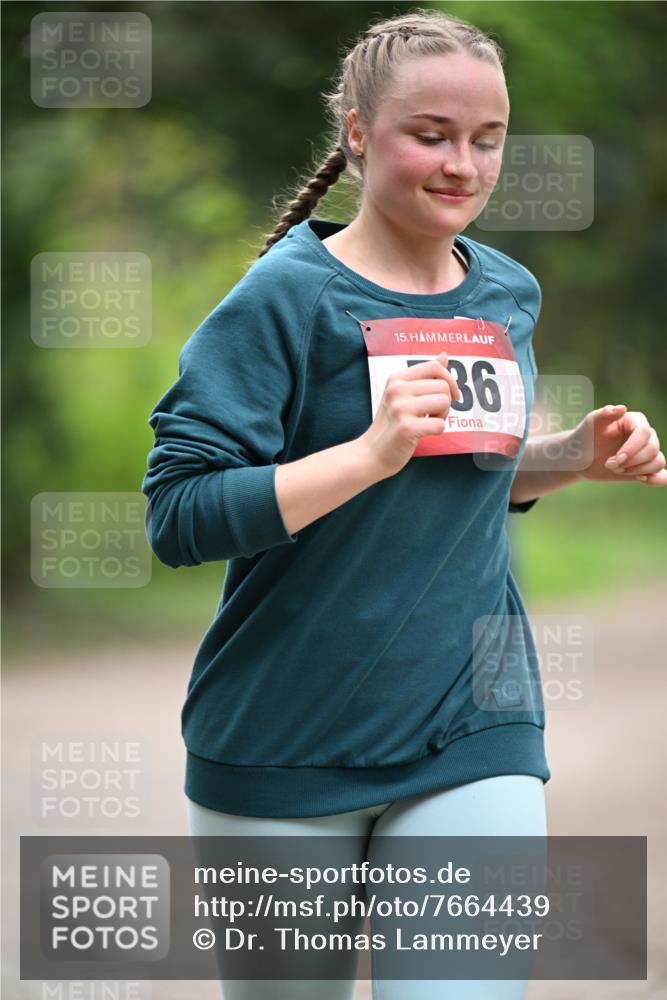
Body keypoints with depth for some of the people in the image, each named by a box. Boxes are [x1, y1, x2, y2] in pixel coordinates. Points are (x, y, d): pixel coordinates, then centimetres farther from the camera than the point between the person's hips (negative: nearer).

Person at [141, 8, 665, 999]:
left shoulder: (509, 294, 6)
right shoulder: (285, 299, -12)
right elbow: (178, 515, -19)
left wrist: (579, 457, 2)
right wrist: (372, 451, -28)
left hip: (474, 737, 4)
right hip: (286, 751, -3)